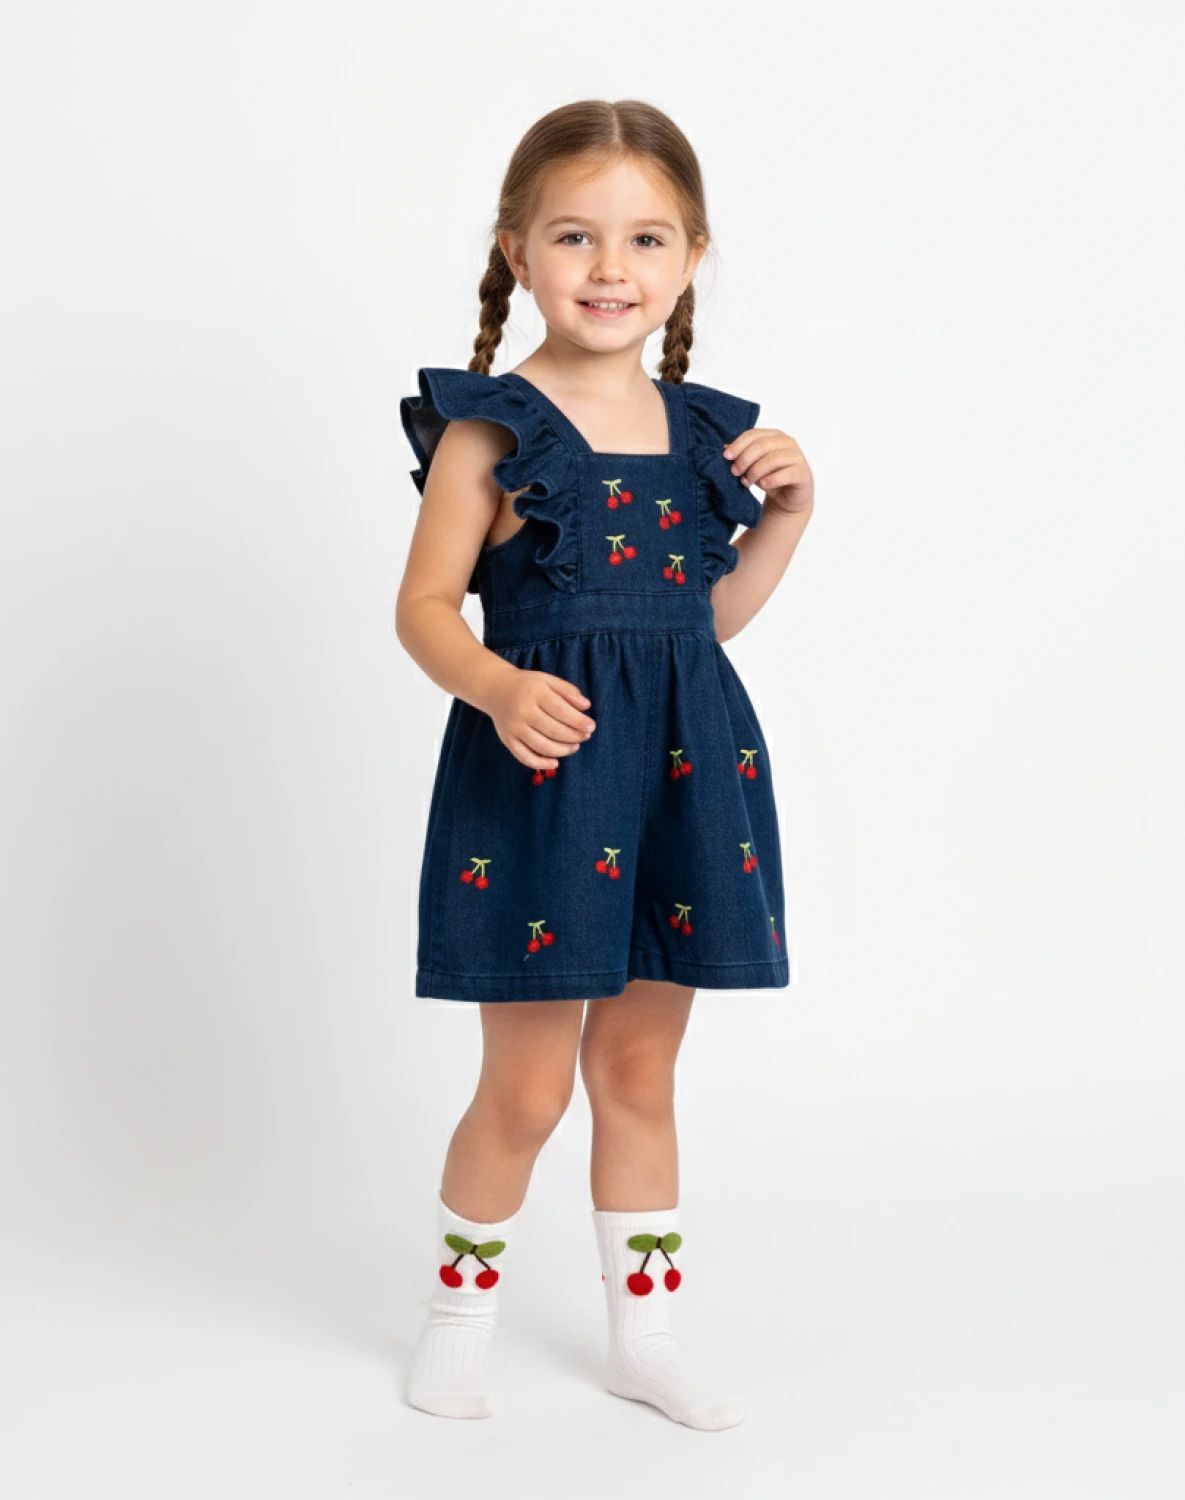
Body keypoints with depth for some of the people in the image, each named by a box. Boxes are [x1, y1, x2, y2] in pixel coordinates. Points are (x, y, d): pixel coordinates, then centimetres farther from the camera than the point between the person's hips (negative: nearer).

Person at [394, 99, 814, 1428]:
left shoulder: (703, 426, 7)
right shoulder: (489, 426, -9)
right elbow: (424, 605, -10)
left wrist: (787, 514, 2)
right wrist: (498, 687, -28)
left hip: (683, 772, 5)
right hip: (539, 773, -5)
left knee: (639, 1068, 16)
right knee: (527, 1085, 3)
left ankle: (644, 1334, 30)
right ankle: (460, 1313, 28)